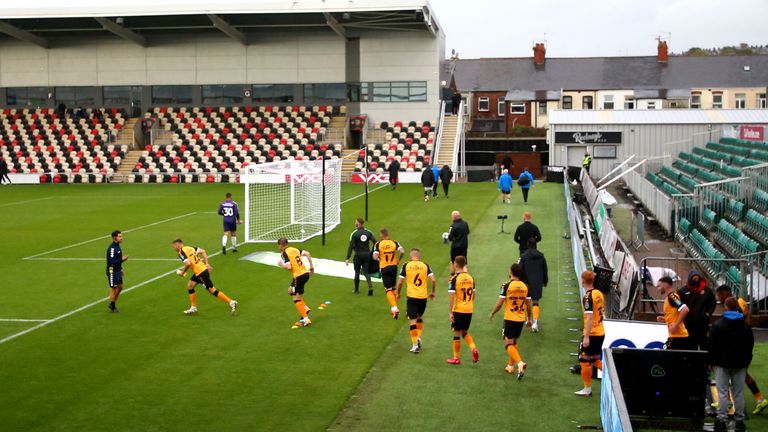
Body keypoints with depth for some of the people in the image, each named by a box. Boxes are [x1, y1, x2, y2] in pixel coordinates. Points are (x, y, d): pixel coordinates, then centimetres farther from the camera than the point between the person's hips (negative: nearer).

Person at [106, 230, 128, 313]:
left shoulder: (117, 246, 9)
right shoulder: (112, 248, -22)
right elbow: (112, 261, -27)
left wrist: (120, 269, 17)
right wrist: (122, 260, -29)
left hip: (118, 271, 9)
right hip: (112, 271, -9)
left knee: (120, 287, 15)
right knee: (113, 289, 1)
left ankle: (112, 304, 28)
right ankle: (112, 307, 15)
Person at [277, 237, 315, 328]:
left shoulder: (284, 253, -7)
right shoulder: (294, 249, 14)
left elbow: (289, 266, -17)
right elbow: (307, 253, 7)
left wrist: (281, 265, 2)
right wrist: (311, 266, 11)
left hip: (298, 276, -8)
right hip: (305, 273, 8)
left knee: (296, 298, 1)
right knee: (291, 291, 25)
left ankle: (306, 319, -3)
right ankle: (305, 308, 19)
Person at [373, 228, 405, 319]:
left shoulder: (378, 244, -7)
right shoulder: (394, 242, -1)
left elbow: (375, 257, -16)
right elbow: (402, 251, -14)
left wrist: (379, 259, 6)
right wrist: (398, 260, 2)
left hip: (384, 268, -3)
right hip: (394, 267, 3)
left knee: (388, 289, -1)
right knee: (393, 288, 18)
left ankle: (394, 308, -15)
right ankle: (393, 309, 25)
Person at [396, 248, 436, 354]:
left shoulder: (406, 265, -1)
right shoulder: (425, 266, 2)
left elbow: (400, 282, -2)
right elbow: (433, 280, -5)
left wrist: (398, 293, 14)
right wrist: (432, 292, 11)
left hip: (411, 296, -2)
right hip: (423, 296, 2)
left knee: (413, 320, 1)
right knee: (420, 317, 25)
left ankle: (415, 345, -1)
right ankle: (418, 337, 11)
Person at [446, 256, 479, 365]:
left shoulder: (454, 278, -13)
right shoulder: (470, 278, 4)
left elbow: (451, 296, -15)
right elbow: (473, 295, 12)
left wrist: (450, 312, -11)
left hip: (458, 310, -5)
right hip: (469, 310, 5)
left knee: (457, 333, 6)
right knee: (465, 332, 20)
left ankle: (456, 358, 15)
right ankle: (473, 348, -2)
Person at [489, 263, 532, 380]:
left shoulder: (507, 286, -12)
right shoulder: (525, 286, 2)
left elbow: (499, 303, -11)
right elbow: (528, 305, 7)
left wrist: (492, 314, 5)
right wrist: (530, 318, 19)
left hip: (510, 319, -5)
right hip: (521, 319, 5)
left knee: (508, 344, -4)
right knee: (514, 342, 20)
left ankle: (520, 363, -25)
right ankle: (511, 366, 27)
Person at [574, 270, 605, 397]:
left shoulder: (588, 297, -18)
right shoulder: (598, 293, 5)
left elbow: (590, 317, -23)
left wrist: (586, 337, -22)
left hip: (591, 334, -8)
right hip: (600, 332, 8)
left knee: (584, 360, 6)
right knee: (595, 359, 21)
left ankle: (587, 389, 13)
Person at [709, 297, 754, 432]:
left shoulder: (718, 325, -9)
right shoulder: (746, 326, 3)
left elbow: (712, 346, -7)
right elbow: (750, 346, 9)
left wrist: (712, 361, 3)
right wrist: (746, 362, 17)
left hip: (723, 363, -3)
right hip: (740, 364, 3)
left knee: (722, 393, -2)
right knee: (738, 393, 6)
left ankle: (722, 420, -7)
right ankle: (739, 421, 8)